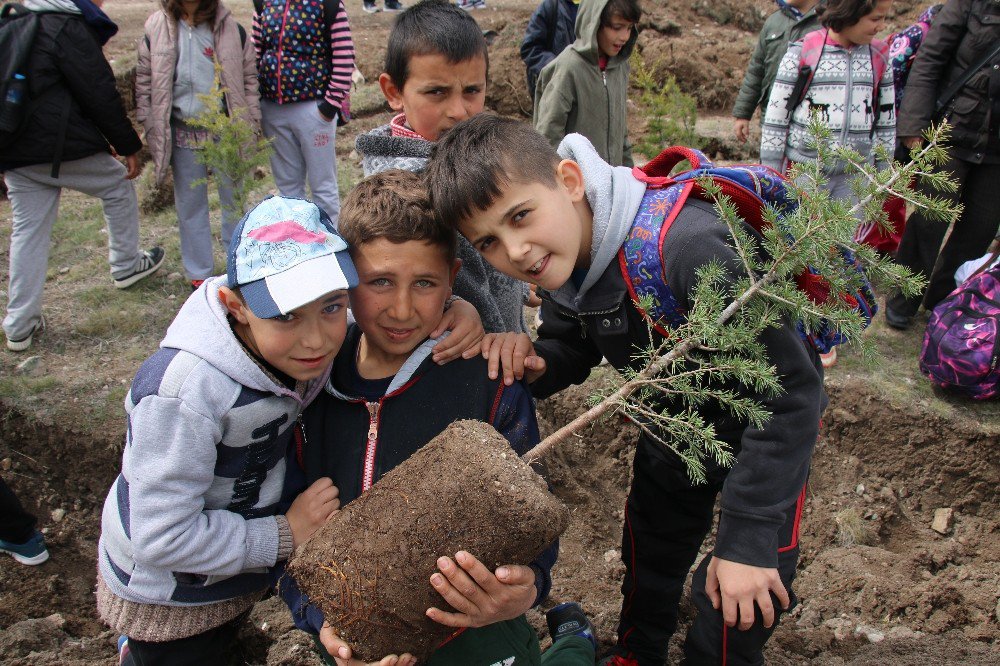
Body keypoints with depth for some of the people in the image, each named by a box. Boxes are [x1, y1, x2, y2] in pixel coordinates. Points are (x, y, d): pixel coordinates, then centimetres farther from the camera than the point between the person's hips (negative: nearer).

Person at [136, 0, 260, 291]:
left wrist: (251, 124, -1)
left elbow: (249, 76, 2)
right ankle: (200, 273, 23)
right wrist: (148, 126, 2)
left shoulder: (229, 28, -2)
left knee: (234, 199, 10)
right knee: (190, 204, 10)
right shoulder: (156, 29, 1)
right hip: (182, 133, 1)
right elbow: (144, 80, 6)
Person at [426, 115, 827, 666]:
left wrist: (747, 539, -30)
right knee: (646, 560, 24)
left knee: (734, 616, 3)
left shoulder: (684, 248, -41)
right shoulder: (559, 261, -18)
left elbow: (790, 391, -34)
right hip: (673, 424, 6)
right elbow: (572, 347, 0)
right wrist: (535, 366, -25)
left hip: (765, 431, -6)